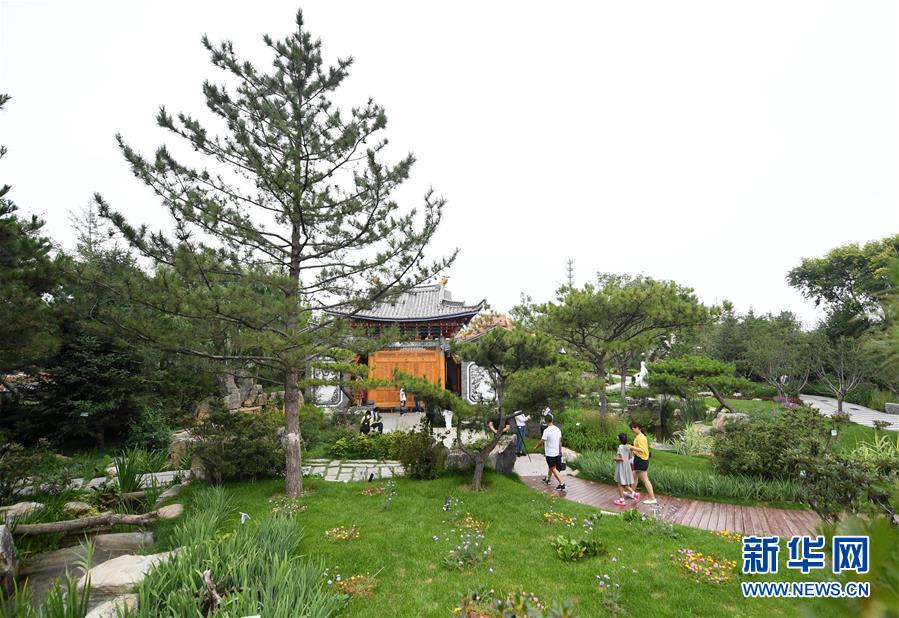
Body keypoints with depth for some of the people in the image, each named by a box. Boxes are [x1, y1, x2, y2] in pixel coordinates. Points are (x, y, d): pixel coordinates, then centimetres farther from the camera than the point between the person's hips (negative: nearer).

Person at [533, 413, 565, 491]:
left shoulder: (547, 430, -22)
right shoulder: (558, 429, -1)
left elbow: (541, 441, -16)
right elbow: (560, 441, 7)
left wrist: (536, 447, 1)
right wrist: (560, 451, 17)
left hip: (550, 453, -7)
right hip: (557, 453, 7)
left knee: (554, 469, 1)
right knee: (551, 466, 25)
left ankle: (561, 484, -3)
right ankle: (547, 478, 42)